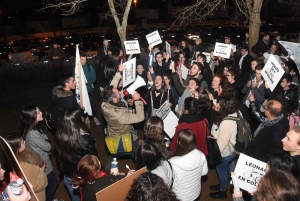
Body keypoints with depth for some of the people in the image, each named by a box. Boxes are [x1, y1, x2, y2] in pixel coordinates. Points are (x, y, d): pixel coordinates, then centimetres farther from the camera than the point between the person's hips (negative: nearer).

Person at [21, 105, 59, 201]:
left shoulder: (34, 128, -3)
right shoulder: (33, 133, -34)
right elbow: (47, 146, -22)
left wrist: (46, 142, -11)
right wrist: (48, 142, -4)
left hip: (39, 161, 9)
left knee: (48, 183, 26)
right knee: (54, 181, 13)